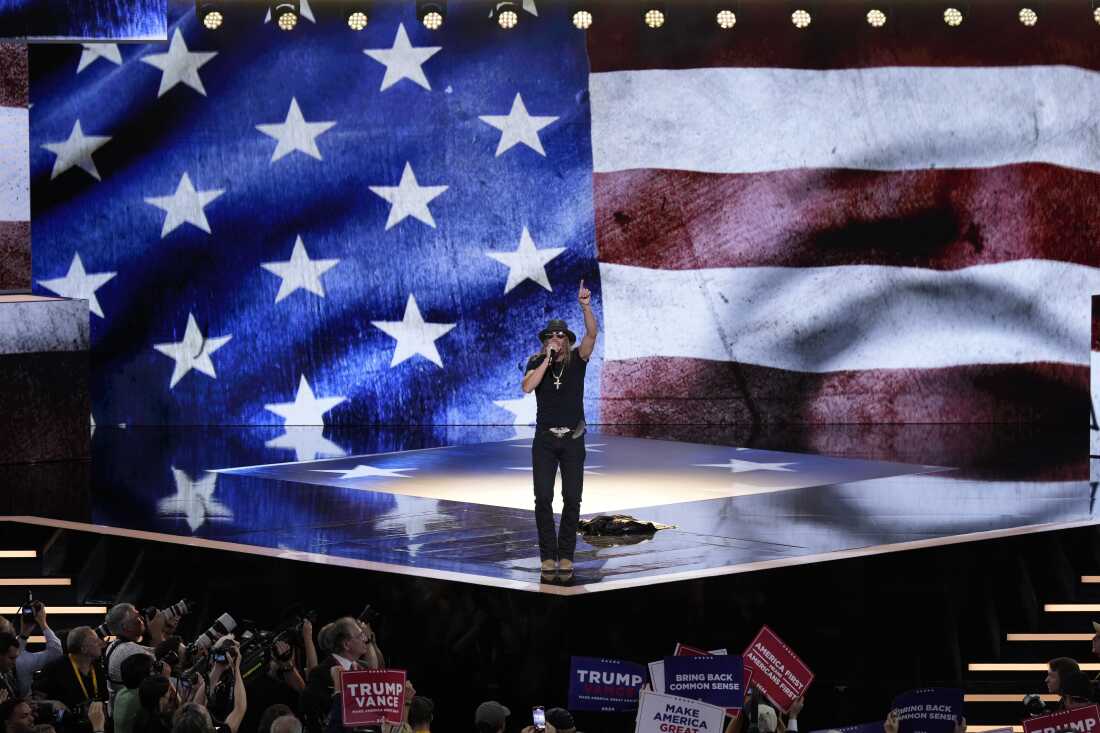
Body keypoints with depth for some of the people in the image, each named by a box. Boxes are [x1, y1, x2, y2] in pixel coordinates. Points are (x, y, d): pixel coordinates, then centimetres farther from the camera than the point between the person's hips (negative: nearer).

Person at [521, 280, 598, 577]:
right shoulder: (536, 362, 0)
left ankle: (566, 555, 8)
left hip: (573, 440, 0)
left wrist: (586, 306, -35)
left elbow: (592, 333, -19)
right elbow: (527, 387, -18)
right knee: (543, 499, -5)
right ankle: (548, 555, 3)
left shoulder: (577, 359, -2)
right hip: (545, 439, 0)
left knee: (572, 500, -1)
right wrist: (548, 358, -21)